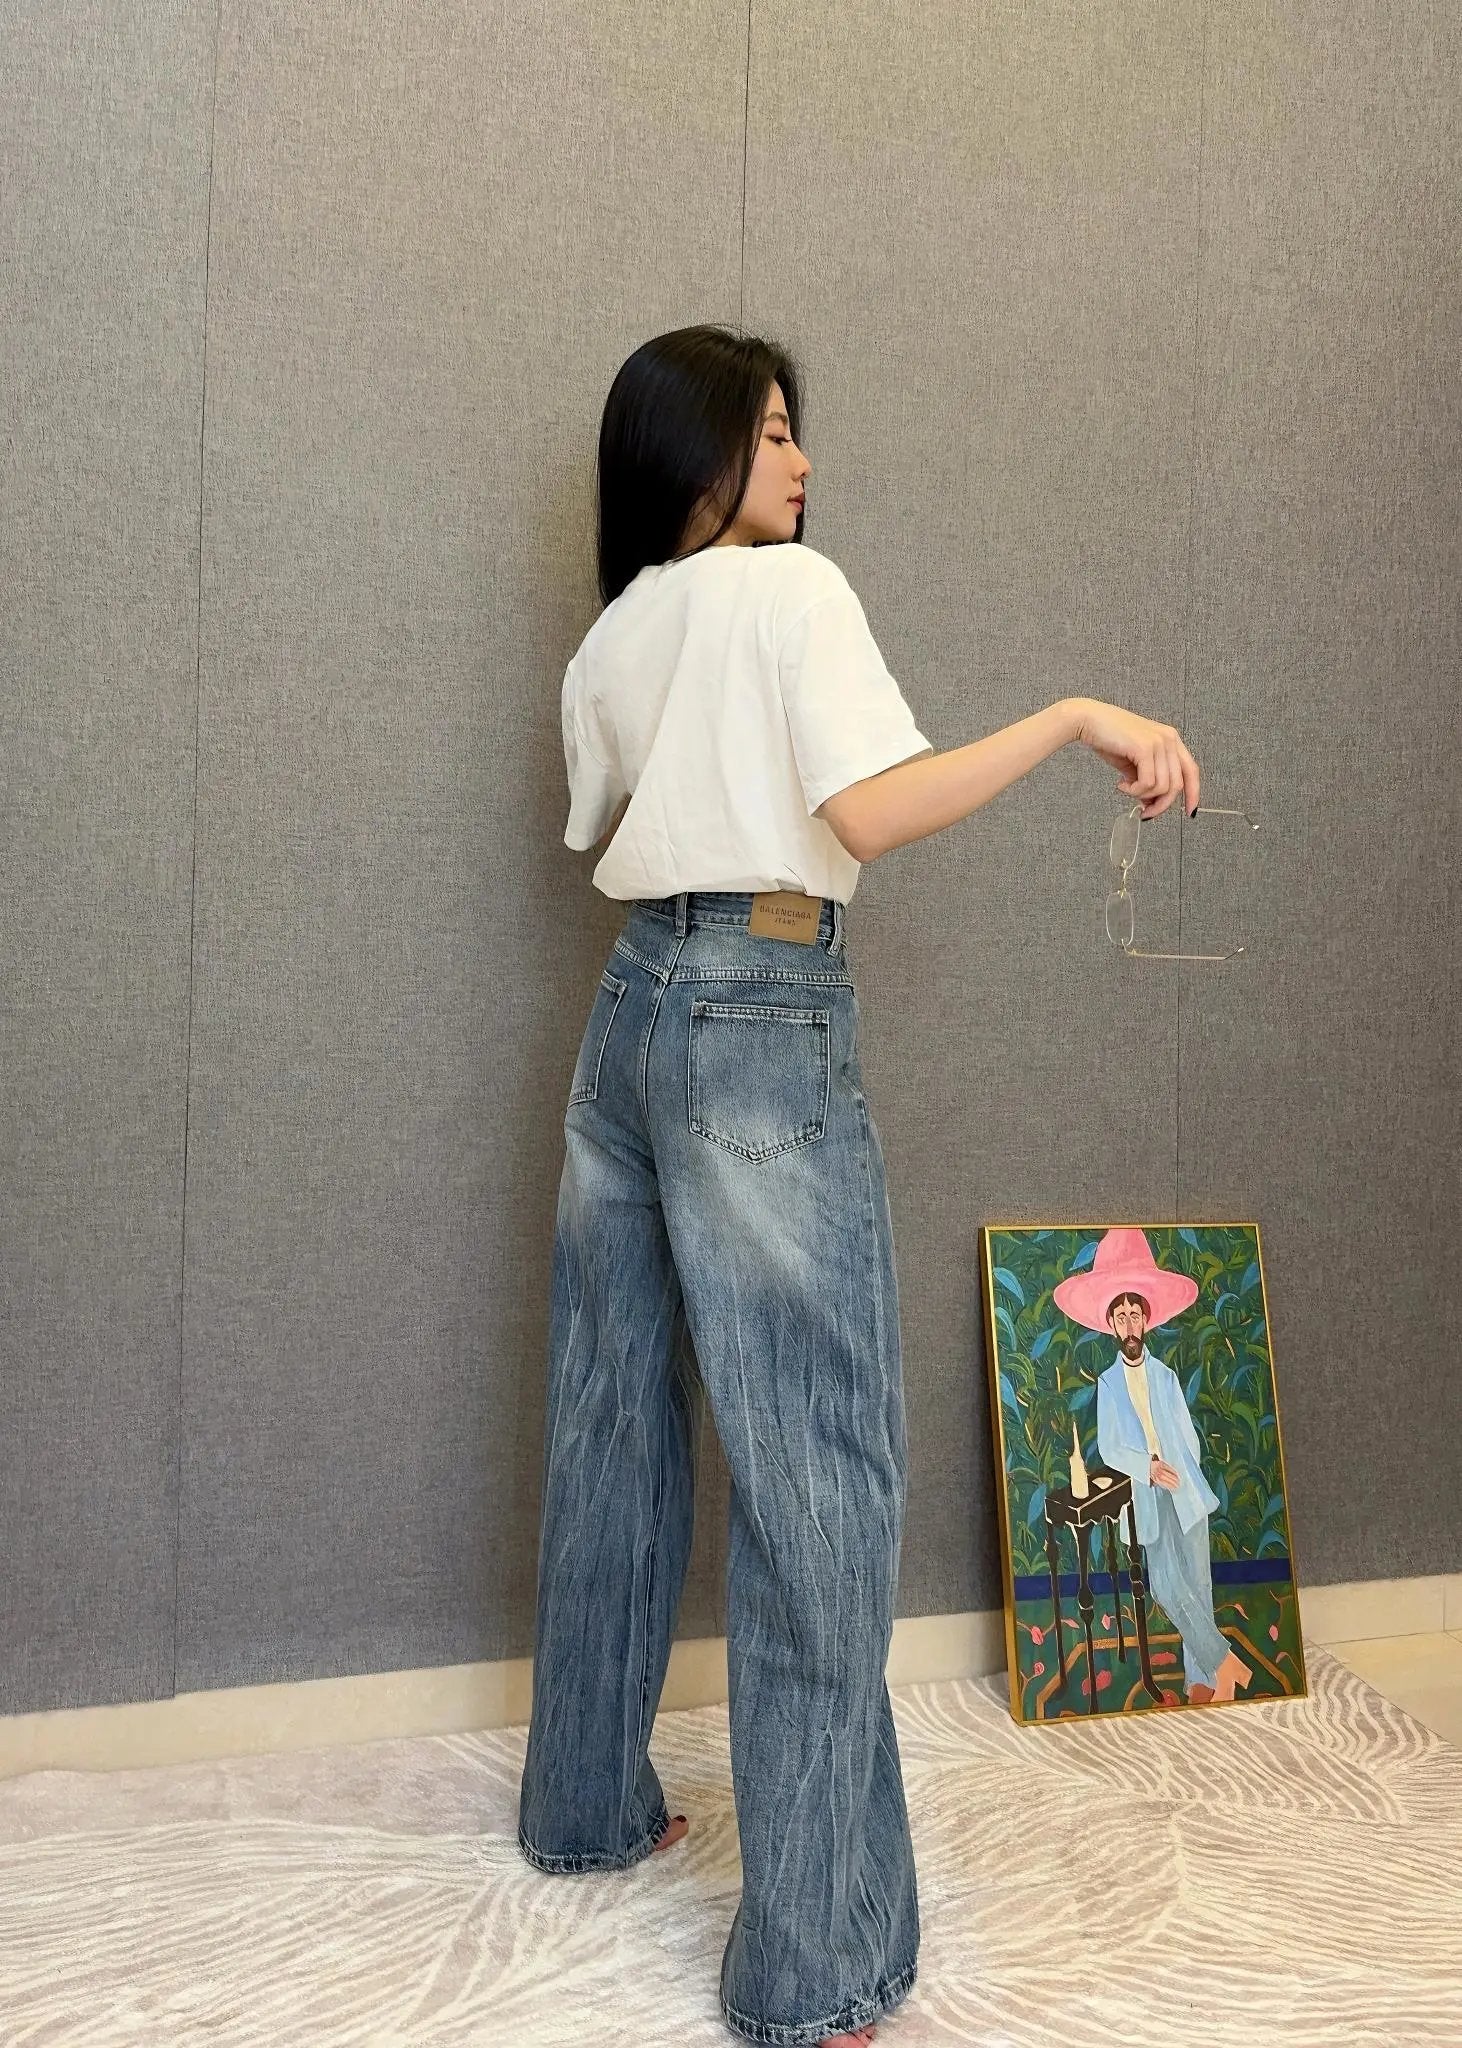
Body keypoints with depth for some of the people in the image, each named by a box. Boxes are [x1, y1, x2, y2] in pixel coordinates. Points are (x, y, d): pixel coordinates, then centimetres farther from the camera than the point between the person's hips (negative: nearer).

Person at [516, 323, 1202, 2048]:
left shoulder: (608, 643, 15)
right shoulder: (790, 587, -6)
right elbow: (869, 816, -17)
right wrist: (1078, 716, -13)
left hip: (631, 1005, 8)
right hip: (764, 1020, -8)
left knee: (613, 1426, 16)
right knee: (818, 1468, -5)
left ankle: (587, 1805, 31)